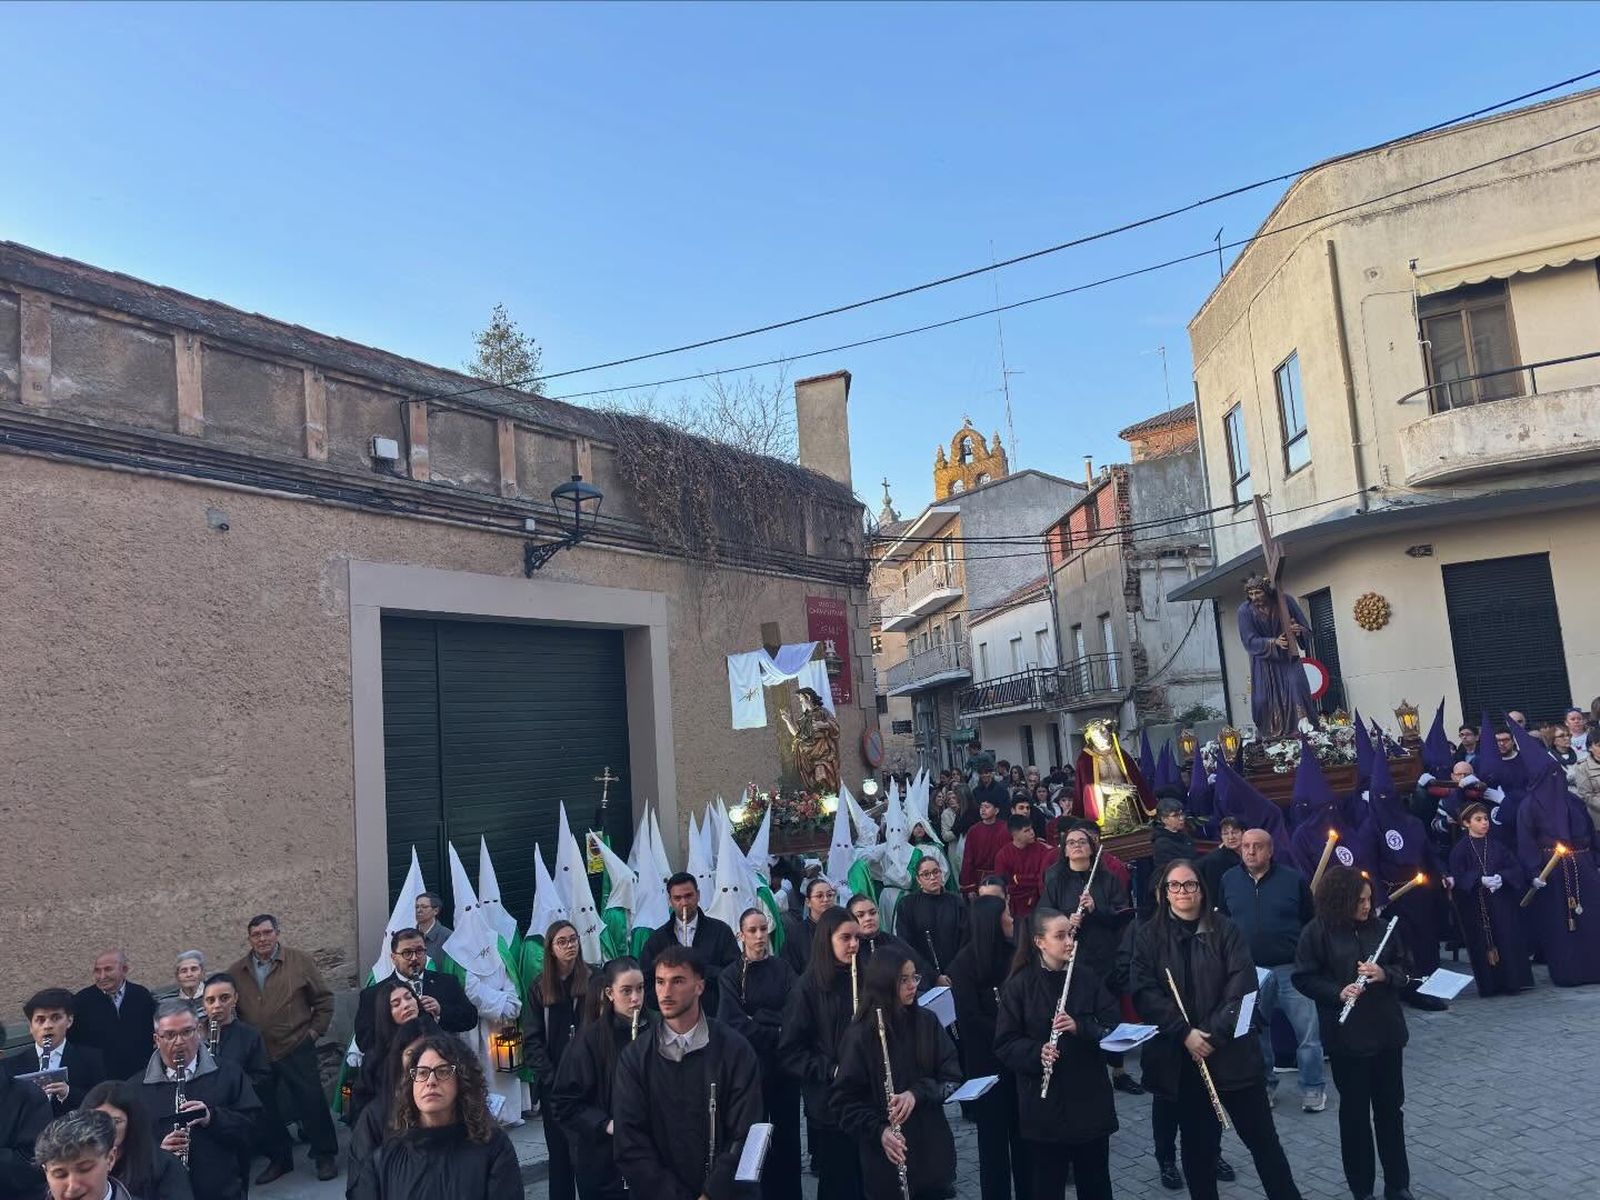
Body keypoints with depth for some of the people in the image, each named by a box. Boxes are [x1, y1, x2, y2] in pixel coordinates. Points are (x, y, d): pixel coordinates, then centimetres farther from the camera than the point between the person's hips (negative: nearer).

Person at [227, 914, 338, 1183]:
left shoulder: (300, 961, -5)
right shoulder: (237, 972, 4)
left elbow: (323, 999, 1)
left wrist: (315, 1031, -3)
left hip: (297, 1050, -3)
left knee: (311, 1102, 0)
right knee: (265, 1109, 13)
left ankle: (325, 1156, 16)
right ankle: (279, 1159, 30)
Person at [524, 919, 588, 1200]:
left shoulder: (592, 981, -2)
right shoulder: (538, 989, 6)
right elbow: (531, 1042, 4)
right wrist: (552, 1077, -6)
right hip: (553, 1085, 2)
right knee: (559, 1152, 8)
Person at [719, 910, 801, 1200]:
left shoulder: (783, 967, 6)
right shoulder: (731, 975, -1)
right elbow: (735, 1023, -10)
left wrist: (759, 1021, -19)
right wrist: (776, 1033, -14)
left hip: (784, 1062, 2)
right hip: (750, 1064, -2)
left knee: (786, 1130, 7)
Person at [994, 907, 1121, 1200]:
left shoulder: (1088, 977, -1)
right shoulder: (1019, 985, -8)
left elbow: (1113, 1025, -4)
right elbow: (1004, 1044, -7)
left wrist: (1079, 1027, -21)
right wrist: (1037, 1053, -24)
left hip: (1090, 1098, 2)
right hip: (1043, 1103, -2)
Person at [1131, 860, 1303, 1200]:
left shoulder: (1225, 929, 1)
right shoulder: (1148, 935, 1)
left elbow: (1242, 984, -7)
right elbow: (1143, 992, -7)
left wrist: (1215, 1033, -16)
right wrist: (1184, 1033, -17)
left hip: (1230, 1051, 0)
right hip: (1180, 1057, 1)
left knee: (1261, 1136, 7)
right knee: (1196, 1142, 11)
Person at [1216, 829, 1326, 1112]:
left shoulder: (1293, 879, -3)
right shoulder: (1229, 881, 3)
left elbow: (1311, 921, 2)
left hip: (1291, 968, -2)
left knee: (1308, 1031, 1)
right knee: (1255, 1032, 12)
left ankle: (1313, 1088, 18)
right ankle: (1263, 1084, 28)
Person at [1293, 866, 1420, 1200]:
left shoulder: (1380, 926, 1)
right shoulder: (1318, 932, -11)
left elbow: (1406, 967, 6)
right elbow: (1303, 978, -8)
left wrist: (1384, 974, -14)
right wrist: (1338, 992, -23)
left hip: (1387, 1033, 3)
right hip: (1346, 1038, -3)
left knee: (1391, 1109, 14)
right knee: (1354, 1112, 8)